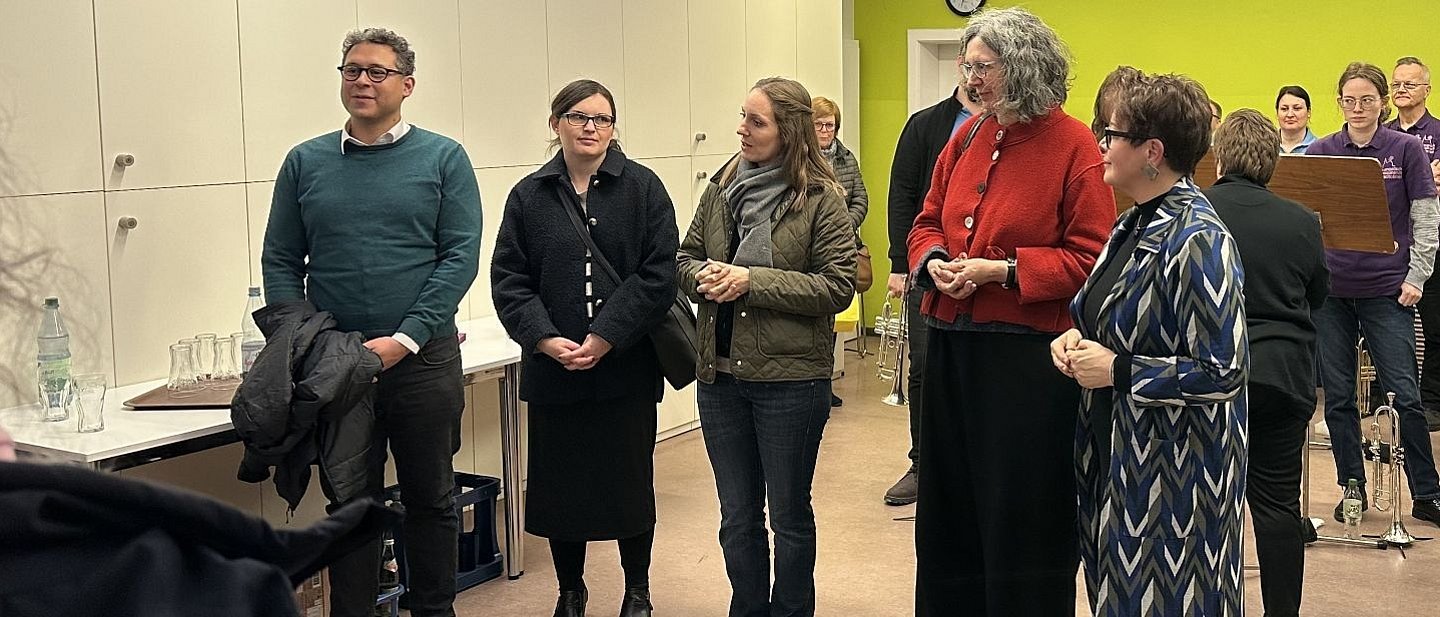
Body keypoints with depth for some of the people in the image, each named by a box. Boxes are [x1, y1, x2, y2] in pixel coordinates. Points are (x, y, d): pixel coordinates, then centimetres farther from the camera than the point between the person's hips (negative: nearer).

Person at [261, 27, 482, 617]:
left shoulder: (443, 159, 0)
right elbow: (280, 260, 7)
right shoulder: (305, 162, 7)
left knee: (431, 499, 11)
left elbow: (462, 256, -7)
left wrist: (406, 339, -15)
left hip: (424, 361, -1)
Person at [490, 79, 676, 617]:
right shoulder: (529, 195, 5)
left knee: (630, 481, 9)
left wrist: (606, 338, -15)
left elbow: (657, 275, -8)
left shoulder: (642, 188, -1)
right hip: (552, 371, 2)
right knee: (559, 482, 9)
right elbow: (507, 280, 1)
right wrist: (545, 339, -14)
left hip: (627, 367, -1)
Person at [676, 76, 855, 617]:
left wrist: (753, 281, -20)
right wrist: (704, 277, -11)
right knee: (738, 517, 16)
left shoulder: (821, 199, -10)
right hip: (720, 375, 5)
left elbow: (838, 285, -14)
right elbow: (685, 258, 12)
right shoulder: (721, 189, 4)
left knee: (789, 516, 11)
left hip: (790, 379, -4)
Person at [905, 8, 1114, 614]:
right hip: (952, 344, 6)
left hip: (1026, 353, -6)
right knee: (949, 502, 16)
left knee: (1021, 510, 5)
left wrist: (1003, 270, -18)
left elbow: (1090, 257, -12)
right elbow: (928, 221, 17)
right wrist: (933, 261, -4)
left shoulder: (1073, 146, -9)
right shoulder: (967, 137, 9)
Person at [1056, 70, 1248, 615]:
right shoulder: (1135, 223, 7)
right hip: (1118, 454, 9)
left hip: (1175, 467, -9)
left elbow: (1223, 374, -24)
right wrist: (1077, 340, 2)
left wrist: (1118, 371, -20)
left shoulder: (1197, 240, -21)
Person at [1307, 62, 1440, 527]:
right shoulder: (1321, 151, 5)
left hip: (1386, 288, -2)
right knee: (1337, 395, 6)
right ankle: (1353, 489, 18)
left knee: (1403, 393, -3)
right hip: (1331, 287, 2)